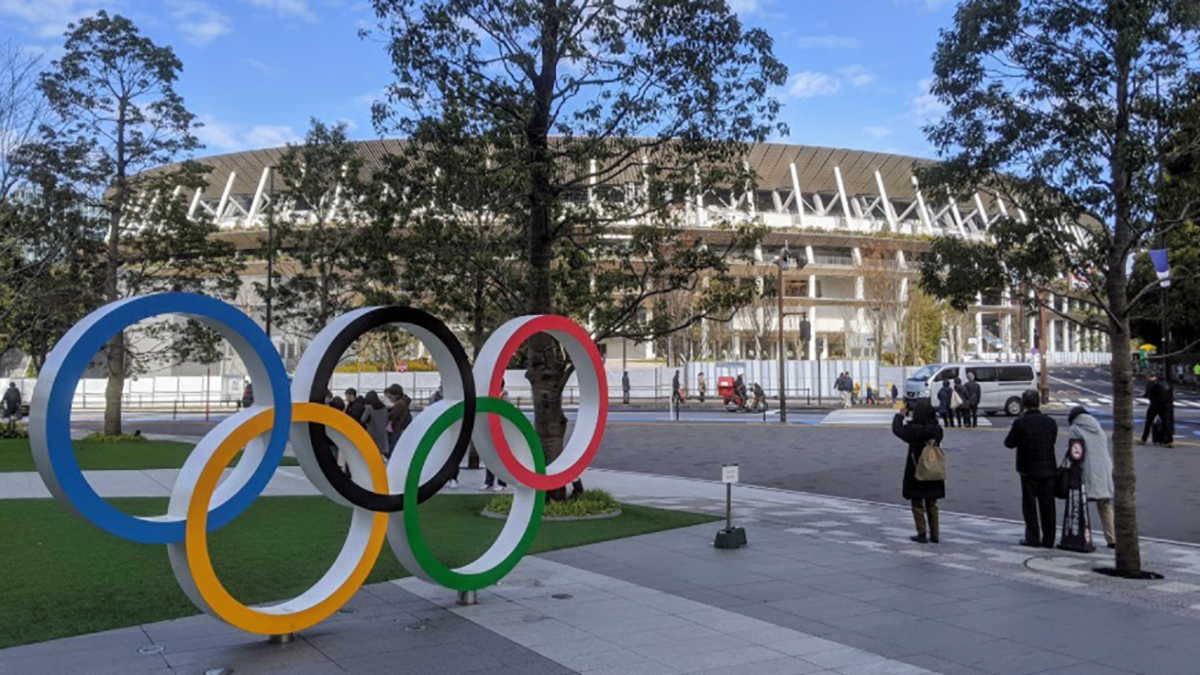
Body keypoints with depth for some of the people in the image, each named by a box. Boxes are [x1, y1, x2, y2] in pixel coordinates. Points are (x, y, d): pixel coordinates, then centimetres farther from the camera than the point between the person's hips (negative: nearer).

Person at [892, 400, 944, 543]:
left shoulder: (914, 429, -19)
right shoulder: (937, 429, -6)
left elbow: (896, 429, -4)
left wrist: (901, 415, 11)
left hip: (916, 473, -4)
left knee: (917, 504, 7)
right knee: (932, 504, 15)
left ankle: (922, 534, 4)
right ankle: (934, 535, 16)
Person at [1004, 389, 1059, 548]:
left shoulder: (1020, 422, -15)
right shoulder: (1050, 422, -2)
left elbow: (1009, 443, -8)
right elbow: (1053, 441, 8)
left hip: (1029, 469, -3)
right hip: (1048, 469, 3)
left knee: (1030, 504, 6)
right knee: (1047, 505, 10)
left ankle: (1033, 537, 6)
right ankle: (1048, 539, 14)